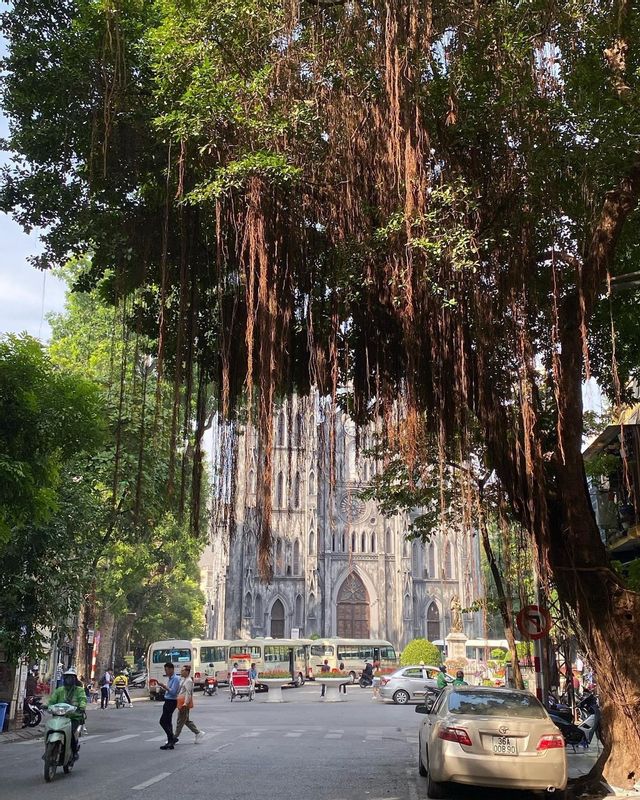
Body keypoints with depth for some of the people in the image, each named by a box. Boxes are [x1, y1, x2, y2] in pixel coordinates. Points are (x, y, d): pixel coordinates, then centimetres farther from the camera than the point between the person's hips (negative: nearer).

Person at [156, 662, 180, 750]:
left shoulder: (176, 679, -15)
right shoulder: (169, 678, 14)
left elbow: (173, 692, -23)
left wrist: (164, 686, -21)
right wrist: (163, 687, 7)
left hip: (171, 702, -10)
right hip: (167, 701, 10)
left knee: (163, 721, -11)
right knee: (168, 722, 11)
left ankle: (172, 738, -6)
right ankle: (171, 741, 15)